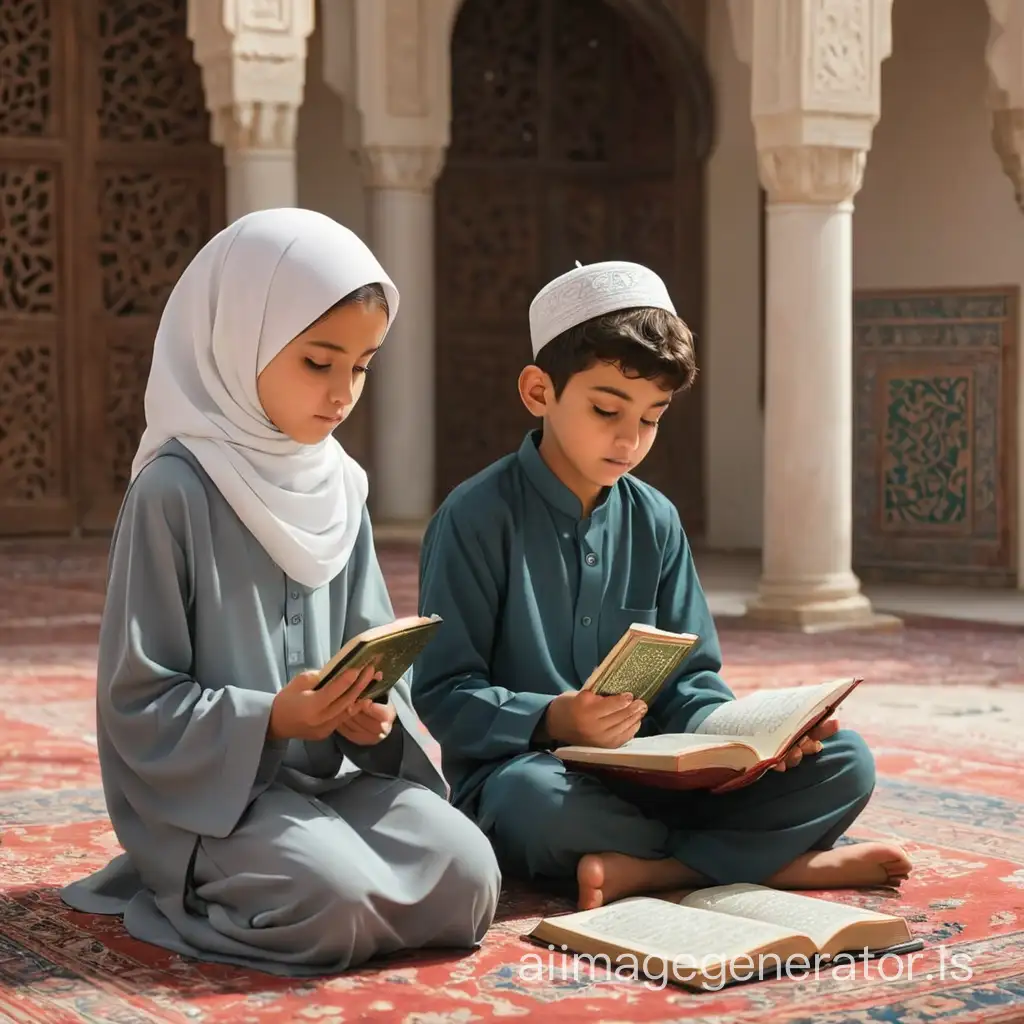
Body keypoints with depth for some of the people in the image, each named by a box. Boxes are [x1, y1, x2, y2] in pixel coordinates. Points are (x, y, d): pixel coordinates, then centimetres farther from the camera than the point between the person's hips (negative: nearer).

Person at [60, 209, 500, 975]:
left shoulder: (340, 488, 8)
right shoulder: (176, 490, -12)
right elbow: (138, 701, -11)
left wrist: (371, 713, -11)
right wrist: (270, 720, -24)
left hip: (329, 774, 6)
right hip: (208, 788, -6)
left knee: (466, 877, -17)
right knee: (336, 902, -30)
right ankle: (195, 886, 0)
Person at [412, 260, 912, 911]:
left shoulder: (655, 521, 9)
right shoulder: (479, 518, -8)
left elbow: (689, 679, 9)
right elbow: (444, 693, -11)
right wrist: (553, 721, -29)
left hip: (644, 779, 5)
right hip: (518, 767, -5)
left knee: (845, 763, -10)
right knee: (537, 798, -42)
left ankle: (641, 870, -26)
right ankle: (783, 860, -24)